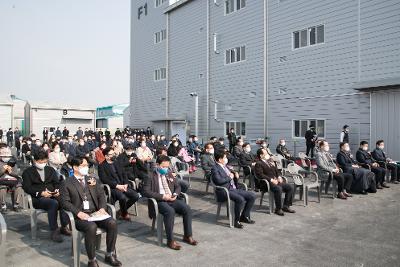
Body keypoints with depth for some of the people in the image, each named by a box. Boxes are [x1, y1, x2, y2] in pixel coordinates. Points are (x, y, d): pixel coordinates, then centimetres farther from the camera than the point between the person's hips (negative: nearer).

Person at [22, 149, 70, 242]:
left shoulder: (50, 169, 24)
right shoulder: (28, 172, 11)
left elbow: (57, 183, 17)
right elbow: (27, 187, -2)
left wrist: (57, 190, -7)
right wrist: (41, 193, -17)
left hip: (53, 195, 4)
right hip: (37, 198, -3)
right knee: (54, 203, -36)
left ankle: (64, 227, -22)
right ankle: (54, 231, -29)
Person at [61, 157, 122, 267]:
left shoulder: (92, 180, 17)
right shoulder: (67, 183, 3)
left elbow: (101, 195, 13)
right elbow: (65, 202, -5)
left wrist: (102, 208, -6)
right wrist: (78, 213, -19)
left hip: (95, 213, 4)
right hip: (80, 216, -4)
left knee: (112, 223, -21)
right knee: (92, 227, -35)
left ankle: (110, 255, -4)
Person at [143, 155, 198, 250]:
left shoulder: (169, 175, 18)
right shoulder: (150, 176, 0)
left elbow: (177, 186, 22)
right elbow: (147, 192, -10)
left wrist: (175, 194, -2)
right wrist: (163, 196, -17)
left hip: (172, 199, 6)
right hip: (159, 201, -6)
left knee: (187, 209, -17)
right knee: (170, 211, -35)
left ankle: (188, 236, -2)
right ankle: (170, 241, -24)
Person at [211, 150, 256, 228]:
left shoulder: (225, 166, 18)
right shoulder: (215, 169, -9)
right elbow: (219, 181, -23)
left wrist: (233, 174, 10)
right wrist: (230, 177, -10)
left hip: (234, 189, 9)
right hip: (225, 191, -9)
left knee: (252, 196, 0)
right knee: (240, 199, -33)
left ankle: (244, 216, 12)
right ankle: (237, 221, -14)